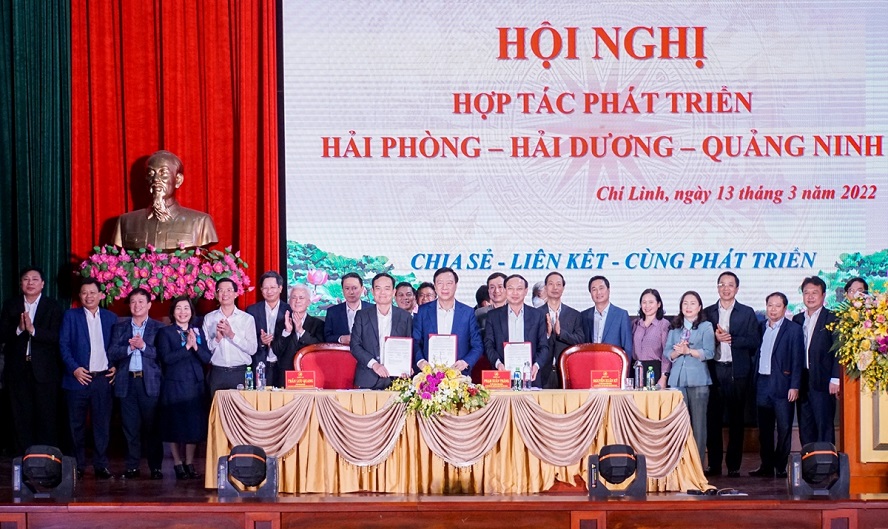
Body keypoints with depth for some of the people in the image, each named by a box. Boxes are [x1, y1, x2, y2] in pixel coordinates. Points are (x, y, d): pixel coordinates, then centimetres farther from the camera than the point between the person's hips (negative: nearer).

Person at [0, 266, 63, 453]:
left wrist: (33, 330, -22)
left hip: (44, 371, -2)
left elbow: (56, 337, -10)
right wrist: (18, 329, -17)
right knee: (21, 417, 5)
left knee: (47, 417, 0)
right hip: (18, 369, 2)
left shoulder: (52, 307, 0)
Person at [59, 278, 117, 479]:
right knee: (76, 424, 2)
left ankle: (101, 465, 8)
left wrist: (116, 367, 1)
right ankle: (77, 465, 10)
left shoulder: (110, 318, 12)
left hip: (104, 379, 2)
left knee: (102, 424, 2)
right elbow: (64, 345, -1)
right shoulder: (71, 316, 5)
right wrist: (74, 368, -11)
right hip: (79, 378, -2)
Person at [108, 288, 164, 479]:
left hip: (149, 382, -2)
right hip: (127, 382, 2)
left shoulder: (158, 328, 7)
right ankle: (132, 467, 8)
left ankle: (155, 467, 2)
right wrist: (129, 348, -13)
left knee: (152, 426, -2)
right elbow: (111, 354, 3)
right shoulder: (119, 327, 12)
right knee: (130, 426, 3)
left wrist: (143, 346, -15)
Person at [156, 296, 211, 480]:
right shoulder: (165, 332, 1)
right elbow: (166, 357, -12)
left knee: (194, 424, 4)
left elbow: (207, 358, 3)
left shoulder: (198, 331, 12)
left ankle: (190, 463, 14)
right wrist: (186, 346, -16)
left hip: (196, 384, 3)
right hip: (174, 385, -3)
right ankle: (178, 464, 9)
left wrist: (195, 345, -13)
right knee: (174, 424, -1)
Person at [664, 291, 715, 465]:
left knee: (698, 422, -2)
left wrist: (688, 351, -14)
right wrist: (677, 351, -9)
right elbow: (666, 352, 11)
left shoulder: (706, 327, 5)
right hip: (677, 380, 3)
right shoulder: (674, 328, 16)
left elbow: (709, 352, -5)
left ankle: (698, 462, 1)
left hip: (698, 380, -3)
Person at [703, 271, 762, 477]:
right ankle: (714, 465, 7)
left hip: (737, 371, -1)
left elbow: (755, 342, 0)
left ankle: (734, 466, 6)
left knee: (736, 421, 1)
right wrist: (715, 338, -13)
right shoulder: (707, 313, 11)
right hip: (714, 371, 1)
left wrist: (731, 339, -12)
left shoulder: (747, 313, 7)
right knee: (713, 419, 0)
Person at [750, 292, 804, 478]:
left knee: (784, 428, -2)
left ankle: (781, 466, 3)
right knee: (764, 428, 8)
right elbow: (757, 354, 13)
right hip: (762, 384, 5)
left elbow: (797, 359, -5)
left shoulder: (793, 329, -1)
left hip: (782, 385, -5)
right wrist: (754, 382, 5)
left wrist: (794, 386, -12)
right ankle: (766, 466, 15)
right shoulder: (761, 328, 13)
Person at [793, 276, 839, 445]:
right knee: (805, 429, 7)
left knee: (824, 427, -6)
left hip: (822, 382, -6)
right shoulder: (797, 320, 14)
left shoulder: (832, 319, -2)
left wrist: (835, 379, -14)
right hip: (803, 383, 6)